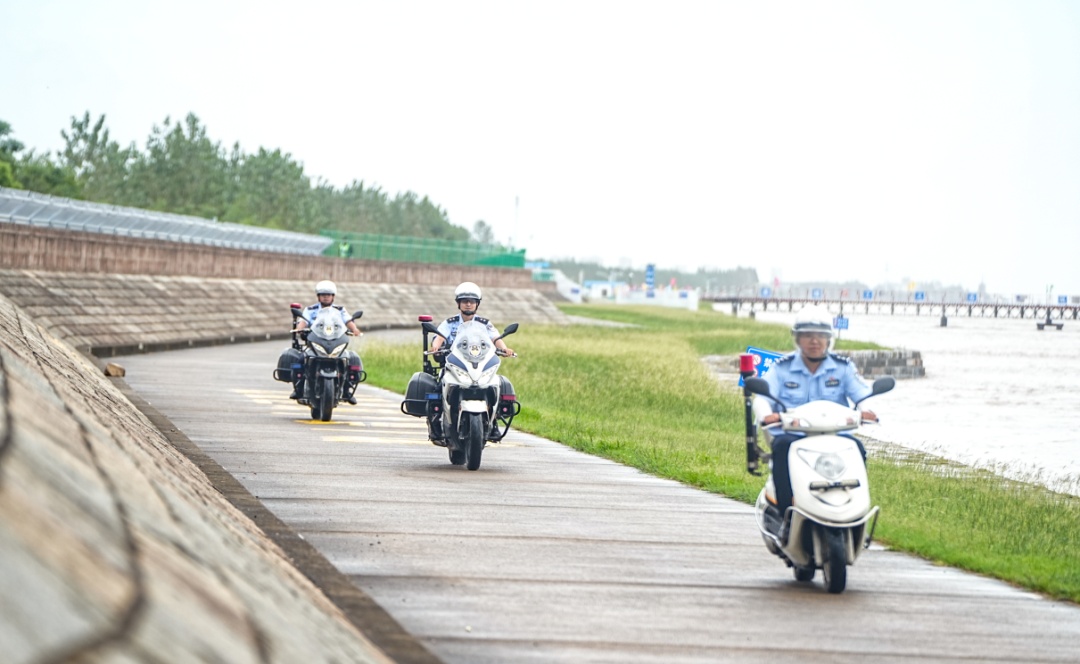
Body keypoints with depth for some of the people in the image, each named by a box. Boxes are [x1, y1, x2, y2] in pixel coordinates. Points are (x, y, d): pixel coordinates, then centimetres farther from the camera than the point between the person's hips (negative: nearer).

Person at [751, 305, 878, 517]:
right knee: (783, 447, -35)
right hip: (792, 435, -1)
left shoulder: (843, 367, 11)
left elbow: (864, 395, 1)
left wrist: (867, 411, -24)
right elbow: (763, 397, -2)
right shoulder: (782, 368, 9)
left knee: (855, 448, -30)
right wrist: (766, 415, -27)